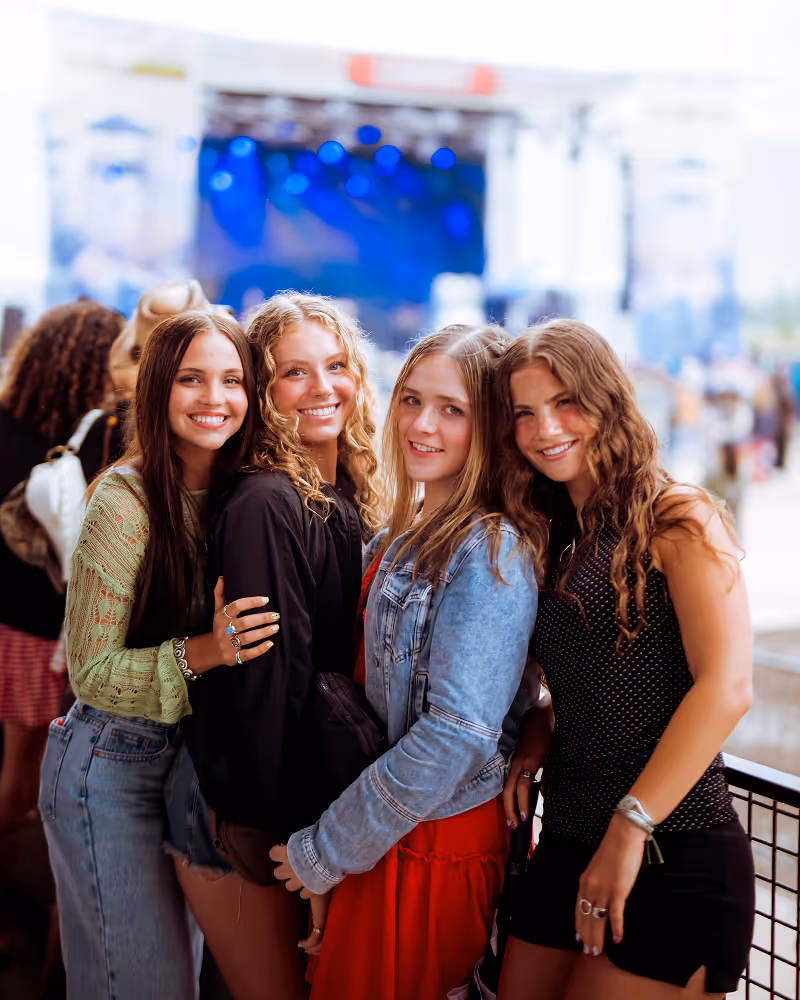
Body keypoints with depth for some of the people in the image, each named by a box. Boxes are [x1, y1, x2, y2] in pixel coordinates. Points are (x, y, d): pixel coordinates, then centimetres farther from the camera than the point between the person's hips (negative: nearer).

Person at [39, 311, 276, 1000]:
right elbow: (91, 673, -16)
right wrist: (201, 652, -29)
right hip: (112, 768, -6)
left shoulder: (238, 495, 0)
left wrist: (222, 647, -9)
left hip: (193, 760, 6)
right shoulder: (126, 500, -19)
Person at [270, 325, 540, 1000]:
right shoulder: (399, 539, 7)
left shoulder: (490, 554, -18)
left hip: (439, 849, -8)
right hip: (394, 831, 8)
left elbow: (455, 738, -24)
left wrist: (325, 853, -16)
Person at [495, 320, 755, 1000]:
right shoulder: (559, 541, 15)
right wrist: (531, 746, 0)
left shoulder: (678, 520, -8)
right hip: (566, 850, 7)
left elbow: (726, 687, -18)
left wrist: (630, 827, -19)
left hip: (674, 861, -7)